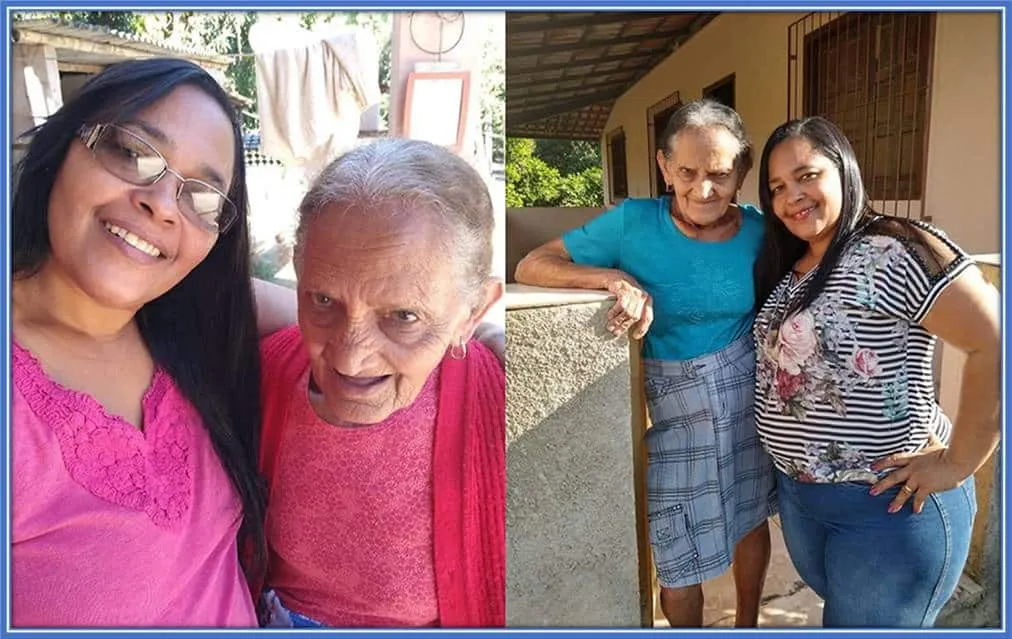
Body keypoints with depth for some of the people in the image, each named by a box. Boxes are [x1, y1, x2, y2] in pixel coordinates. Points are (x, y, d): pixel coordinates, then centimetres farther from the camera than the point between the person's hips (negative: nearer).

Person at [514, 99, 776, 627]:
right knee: (677, 561, 7)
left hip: (749, 393, 3)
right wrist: (616, 279, -28)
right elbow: (531, 266, -15)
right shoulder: (634, 222, -15)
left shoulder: (759, 231, -8)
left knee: (750, 517, 22)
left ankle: (747, 625, 49)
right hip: (674, 404, -2)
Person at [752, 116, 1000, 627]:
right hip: (798, 493, 8)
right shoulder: (784, 266, 6)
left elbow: (996, 343, -26)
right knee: (842, 609, 26)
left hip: (889, 504, -7)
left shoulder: (894, 252, -20)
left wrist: (956, 463, -21)